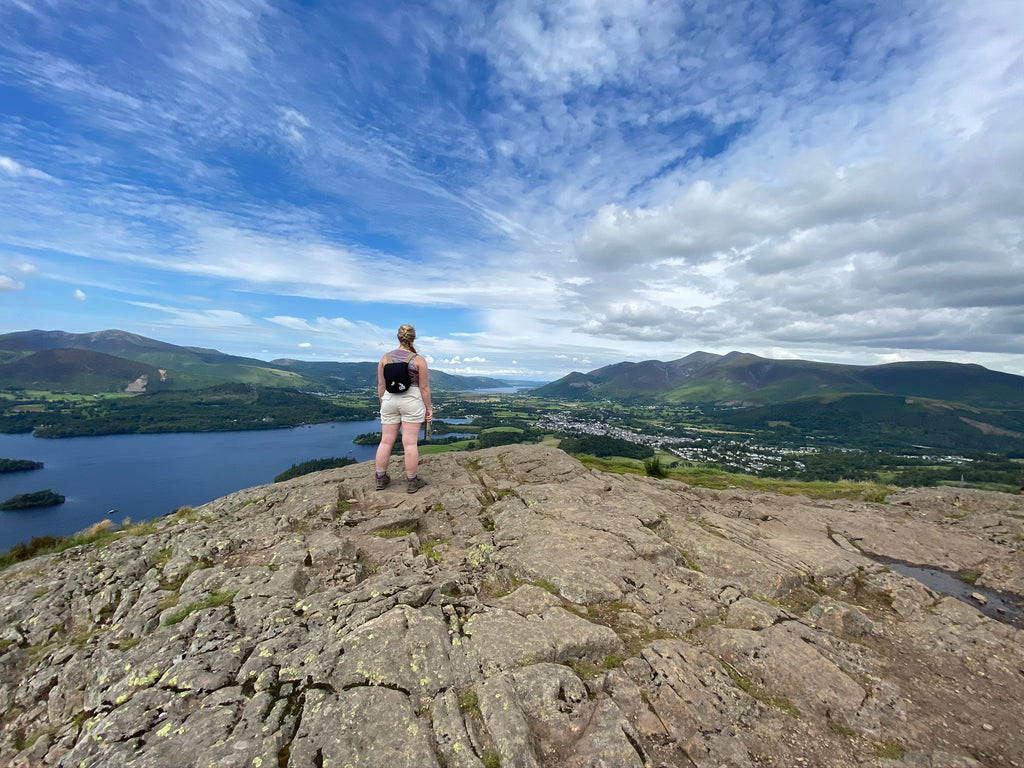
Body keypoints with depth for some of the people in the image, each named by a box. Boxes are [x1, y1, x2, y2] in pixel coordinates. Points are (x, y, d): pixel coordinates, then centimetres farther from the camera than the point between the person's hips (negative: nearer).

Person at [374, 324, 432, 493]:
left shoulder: (385, 358, 1)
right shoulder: (418, 359, -8)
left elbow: (381, 385, 4)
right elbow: (424, 387, -8)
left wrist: (382, 404, 15)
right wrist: (428, 408, 0)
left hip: (390, 401, 3)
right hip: (411, 402, -3)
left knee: (386, 441, 10)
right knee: (410, 442, 0)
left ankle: (381, 479, 18)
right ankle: (412, 482, 8)